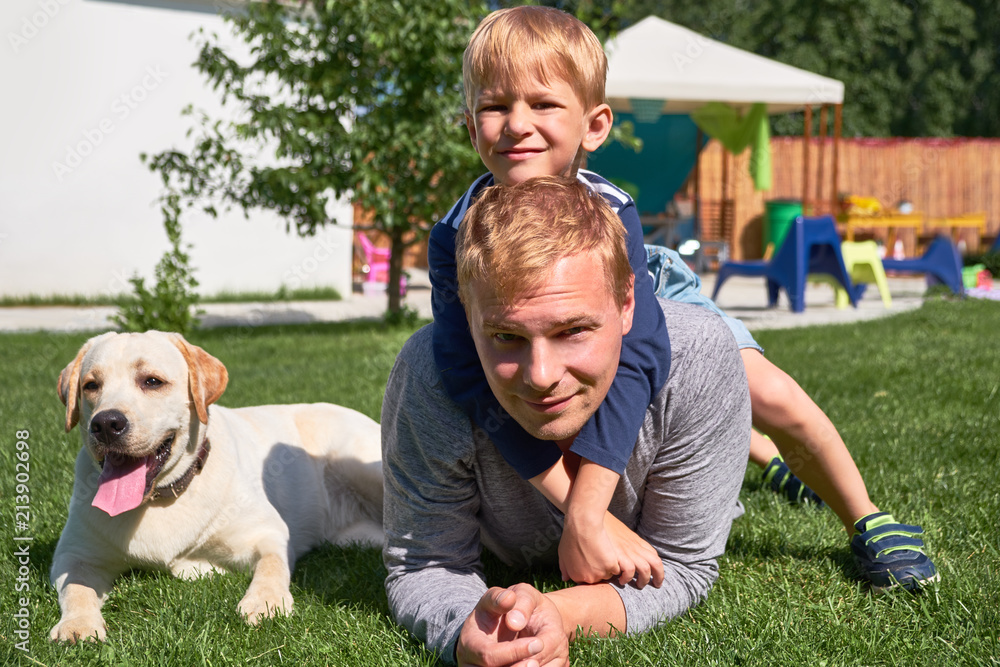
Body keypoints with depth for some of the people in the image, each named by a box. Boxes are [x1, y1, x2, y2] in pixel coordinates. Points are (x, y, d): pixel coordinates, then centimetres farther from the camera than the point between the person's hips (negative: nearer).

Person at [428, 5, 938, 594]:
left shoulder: (609, 214, -42)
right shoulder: (456, 241, -39)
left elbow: (630, 358, -52)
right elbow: (483, 386, -44)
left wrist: (585, 517, -61)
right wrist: (581, 511, -54)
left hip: (659, 300, -2)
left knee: (773, 398, -20)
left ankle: (868, 523, 7)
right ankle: (772, 458, 57)